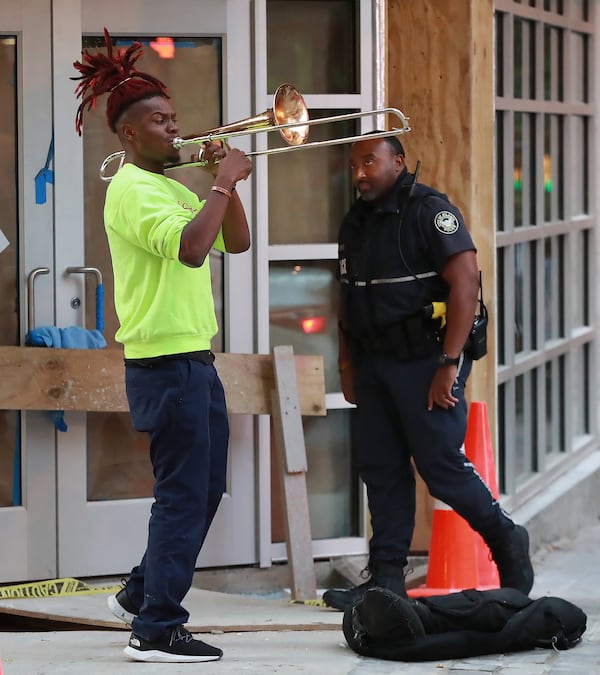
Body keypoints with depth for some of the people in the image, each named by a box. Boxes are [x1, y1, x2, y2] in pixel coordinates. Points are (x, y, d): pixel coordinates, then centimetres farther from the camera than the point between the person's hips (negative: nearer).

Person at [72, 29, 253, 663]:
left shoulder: (175, 187, 17)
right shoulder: (132, 189, -14)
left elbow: (235, 242, 17)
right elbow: (190, 247, -29)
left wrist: (225, 182, 4)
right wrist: (222, 182, -19)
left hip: (193, 358, 10)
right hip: (164, 361, -10)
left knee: (205, 488, 16)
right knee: (183, 494, -8)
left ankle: (141, 593, 28)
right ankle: (156, 629, -4)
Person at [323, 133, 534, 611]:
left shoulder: (429, 210, -10)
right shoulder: (356, 222, 15)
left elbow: (466, 281, -17)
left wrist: (449, 364, -20)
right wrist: (348, 364, 16)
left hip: (424, 358, -8)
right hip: (375, 363, 8)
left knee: (441, 463, -7)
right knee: (380, 468, 5)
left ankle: (506, 541, 13)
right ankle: (386, 576, 9)